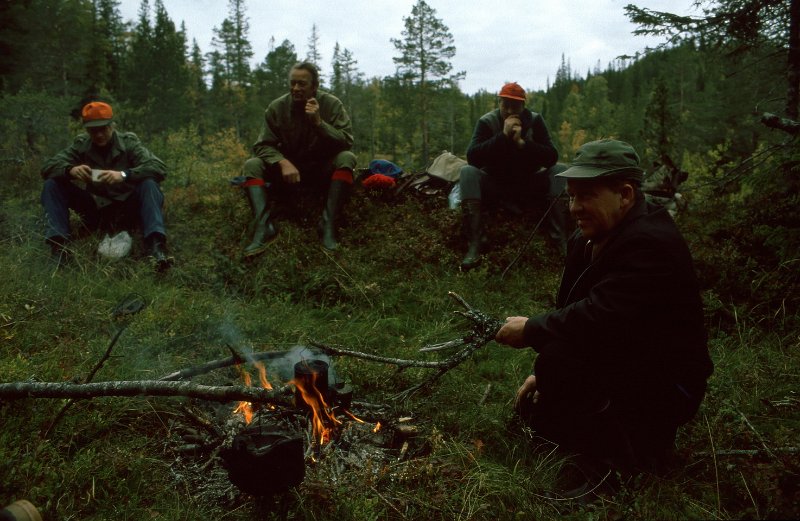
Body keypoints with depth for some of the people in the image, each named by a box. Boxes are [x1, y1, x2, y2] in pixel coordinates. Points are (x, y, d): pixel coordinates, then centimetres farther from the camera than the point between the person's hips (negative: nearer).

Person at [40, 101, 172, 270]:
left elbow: (160, 168, -22)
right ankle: (58, 242, -25)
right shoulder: (81, 145, 0)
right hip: (94, 210, 3)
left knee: (149, 184, -31)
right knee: (52, 184, -14)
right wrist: (70, 170, -29)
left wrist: (123, 175, -38)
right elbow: (47, 167, -6)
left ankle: (155, 245, -47)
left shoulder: (129, 143, -8)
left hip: (126, 210, -3)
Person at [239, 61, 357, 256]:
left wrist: (319, 122, -27)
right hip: (288, 170, 2)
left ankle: (328, 225, -39)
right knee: (252, 164, -20)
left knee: (347, 158, -30)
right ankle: (263, 225, -39)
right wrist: (283, 163, -28)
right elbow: (263, 145, -8)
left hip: (322, 173, -1)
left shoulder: (332, 104, -7)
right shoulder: (276, 107, -4)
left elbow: (346, 142, -14)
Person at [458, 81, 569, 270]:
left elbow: (552, 157, -14)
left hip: (529, 184, 2)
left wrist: (522, 142, -26)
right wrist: (503, 136, -29)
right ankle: (474, 246, -38)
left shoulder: (535, 120, -4)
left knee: (559, 171, -20)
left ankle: (563, 241, -29)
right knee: (468, 172, -28)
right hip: (495, 184, -1)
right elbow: (472, 157, -23)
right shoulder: (486, 121, -8)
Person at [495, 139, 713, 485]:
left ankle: (630, 454, -8)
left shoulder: (651, 245, -28)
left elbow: (597, 318, -38)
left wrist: (530, 330, -23)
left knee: (561, 360, -30)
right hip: (621, 364, 10)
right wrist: (542, 373, 3)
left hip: (666, 388, -9)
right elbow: (569, 309, 10)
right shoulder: (587, 238, 3)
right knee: (534, 408, 11)